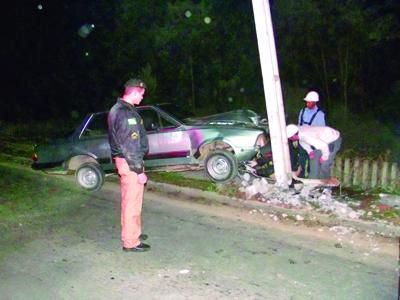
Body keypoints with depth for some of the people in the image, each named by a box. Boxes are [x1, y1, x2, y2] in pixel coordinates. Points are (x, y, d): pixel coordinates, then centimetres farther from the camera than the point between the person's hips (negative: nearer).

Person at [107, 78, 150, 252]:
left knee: (131, 200, 20)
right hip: (130, 163, -10)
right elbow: (130, 146, -23)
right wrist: (139, 170, -19)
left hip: (122, 159, 10)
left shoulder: (117, 109, 11)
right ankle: (130, 242, 8)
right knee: (132, 202, -2)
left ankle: (134, 232, 34)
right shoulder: (126, 113, -21)